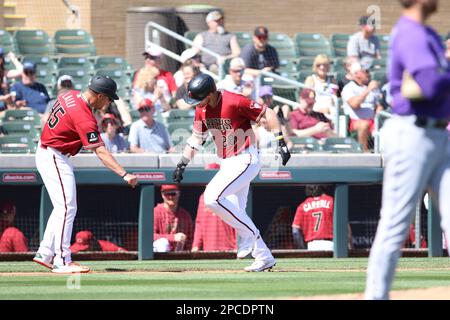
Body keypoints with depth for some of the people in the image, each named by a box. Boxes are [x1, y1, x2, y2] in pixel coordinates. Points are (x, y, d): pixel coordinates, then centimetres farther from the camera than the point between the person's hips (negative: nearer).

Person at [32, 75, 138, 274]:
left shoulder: (69, 96, 0)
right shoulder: (84, 118, -27)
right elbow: (101, 152, -30)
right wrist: (124, 174, -33)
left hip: (45, 152, 10)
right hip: (54, 159, -10)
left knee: (63, 207, 16)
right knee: (66, 208, -10)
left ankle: (45, 254, 20)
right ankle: (62, 261, -11)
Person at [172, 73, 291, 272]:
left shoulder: (234, 102, -21)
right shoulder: (201, 109, 3)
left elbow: (268, 113, -16)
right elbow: (197, 136, 16)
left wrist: (281, 143, -19)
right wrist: (183, 163, 12)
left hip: (246, 160, -9)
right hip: (227, 164, 9)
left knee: (212, 197, -22)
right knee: (236, 213, 6)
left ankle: (248, 235, -8)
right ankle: (264, 257, 13)